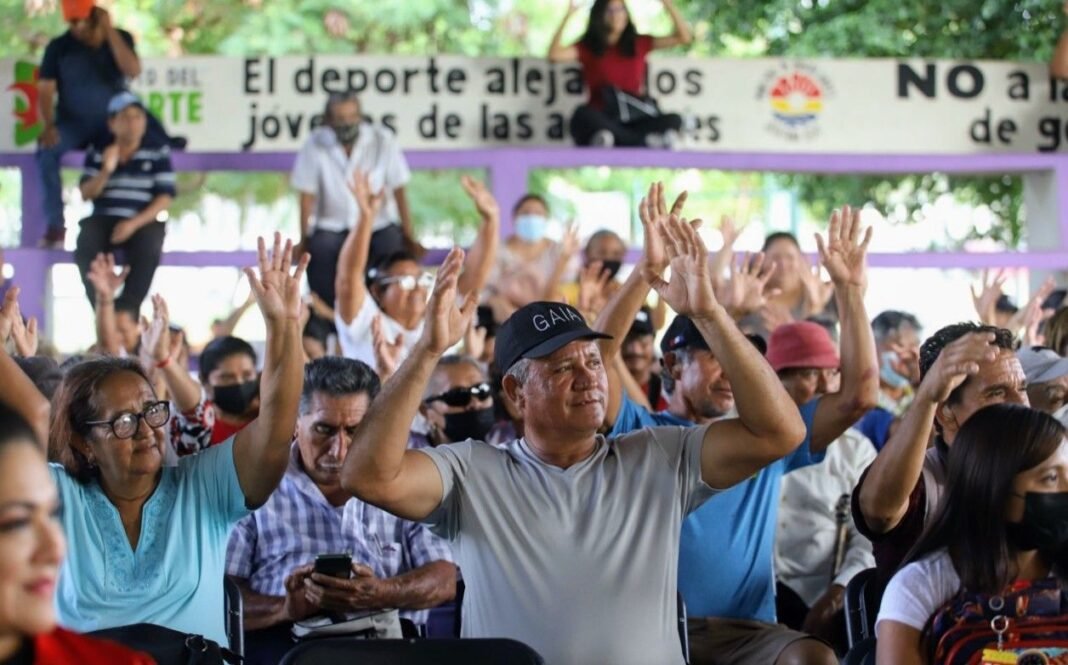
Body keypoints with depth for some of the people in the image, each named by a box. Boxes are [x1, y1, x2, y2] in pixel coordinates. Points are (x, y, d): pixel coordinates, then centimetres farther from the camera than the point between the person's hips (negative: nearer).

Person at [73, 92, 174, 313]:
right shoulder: (97, 153, 11)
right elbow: (86, 194, 4)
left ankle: (127, 309, -31)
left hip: (142, 223, -1)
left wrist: (134, 223, -15)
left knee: (149, 247, -35)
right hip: (103, 220, 1)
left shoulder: (158, 154, 6)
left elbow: (164, 198, -1)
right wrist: (106, 171, -14)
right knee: (85, 246, -32)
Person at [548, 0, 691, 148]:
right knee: (583, 114, -37)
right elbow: (554, 55, -8)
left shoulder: (638, 43, 16)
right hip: (602, 119, -2)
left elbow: (685, 37, 13)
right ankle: (647, 143, -46)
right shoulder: (587, 47, 10)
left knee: (673, 119, -26)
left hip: (635, 121, 2)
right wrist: (568, 15, -11)